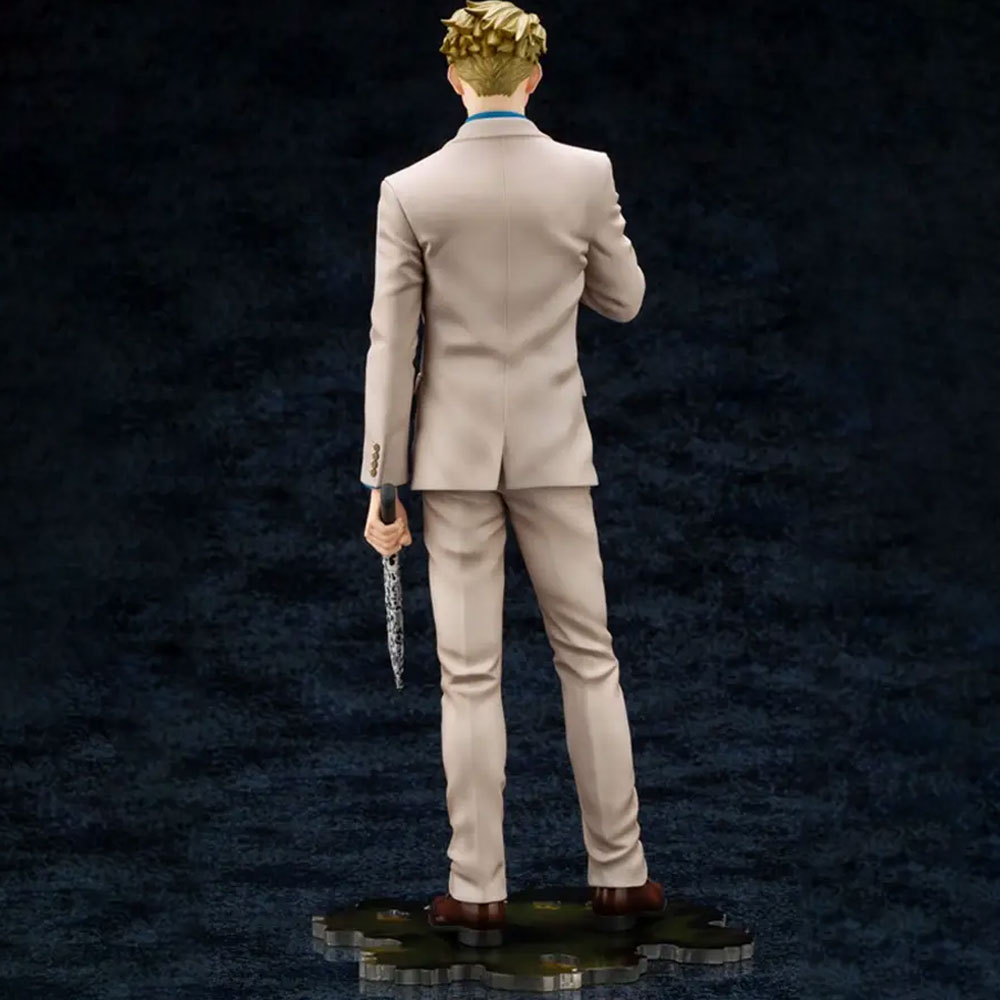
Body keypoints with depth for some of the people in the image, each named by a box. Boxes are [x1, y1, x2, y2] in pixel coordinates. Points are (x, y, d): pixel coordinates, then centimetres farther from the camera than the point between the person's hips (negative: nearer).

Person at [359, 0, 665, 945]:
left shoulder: (410, 193, -8)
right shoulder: (586, 174, -6)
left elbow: (391, 348, -6)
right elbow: (624, 299, 7)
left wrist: (380, 487, -1)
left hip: (455, 452, -1)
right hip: (552, 446, 1)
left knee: (470, 676, 3)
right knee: (588, 659, 11)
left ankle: (479, 890, 5)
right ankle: (619, 872, 14)